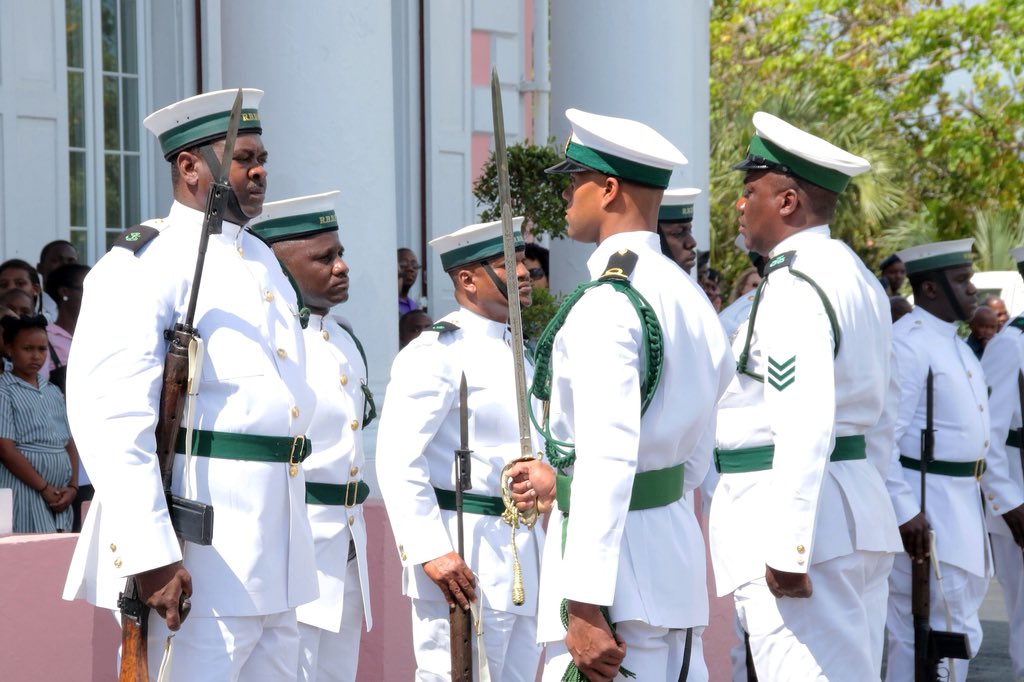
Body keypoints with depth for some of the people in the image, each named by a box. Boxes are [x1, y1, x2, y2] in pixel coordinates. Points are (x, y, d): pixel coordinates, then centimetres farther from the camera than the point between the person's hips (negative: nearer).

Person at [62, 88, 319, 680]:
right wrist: (149, 553, -26)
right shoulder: (143, 264, -9)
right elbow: (109, 414, -19)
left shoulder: (264, 262, 19)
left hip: (276, 559, 9)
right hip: (198, 563, -9)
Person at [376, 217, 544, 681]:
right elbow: (397, 459, -18)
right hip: (464, 563, -9)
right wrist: (431, 551, -25)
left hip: (522, 558, 9)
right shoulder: (437, 353, -10)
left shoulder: (513, 352, 17)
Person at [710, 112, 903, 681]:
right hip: (861, 506, 10)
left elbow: (806, 428, -23)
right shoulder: (860, 278, 16)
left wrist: (787, 550, -23)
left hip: (800, 516, -10)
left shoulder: (792, 291, -15)